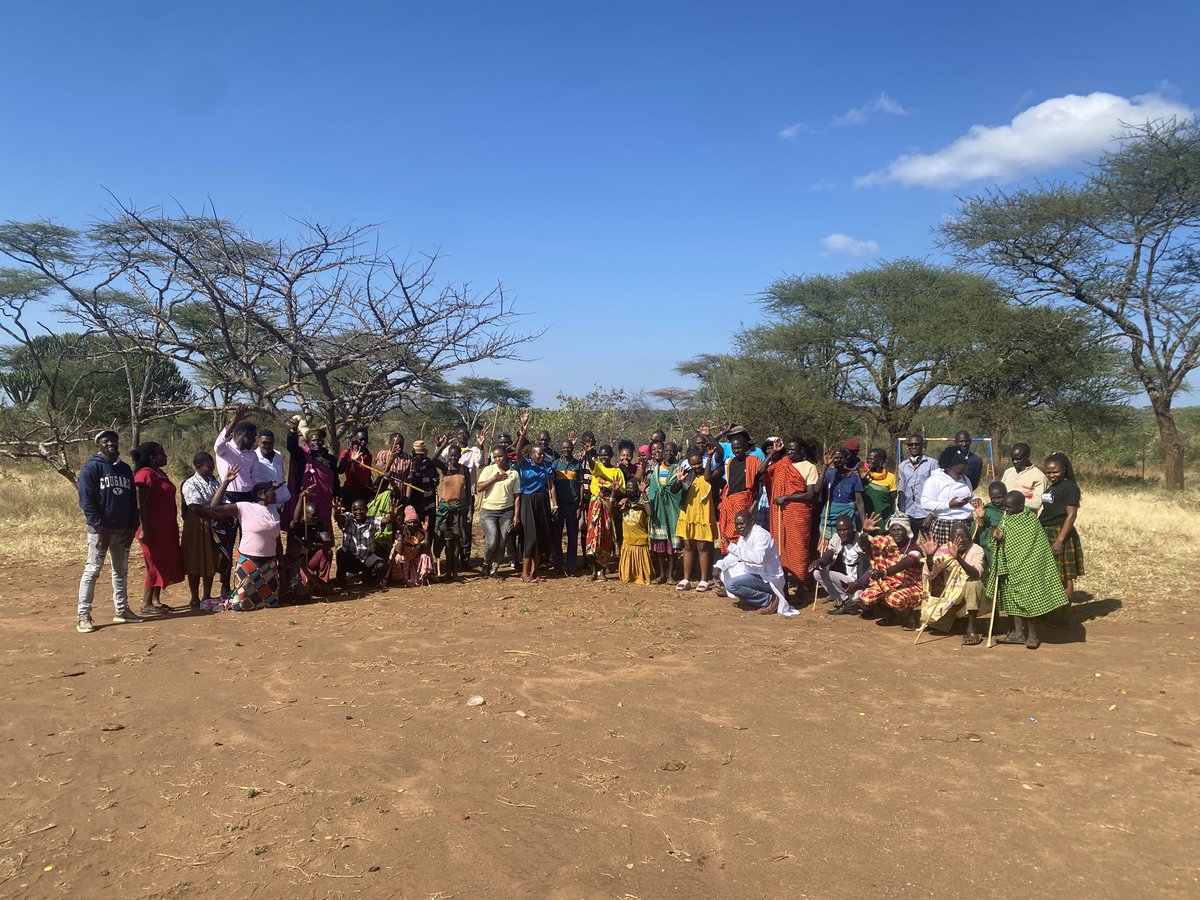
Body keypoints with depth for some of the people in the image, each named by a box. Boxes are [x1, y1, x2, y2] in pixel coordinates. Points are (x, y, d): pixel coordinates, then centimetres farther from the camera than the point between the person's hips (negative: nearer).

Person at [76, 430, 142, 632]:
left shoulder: (125, 469, 12)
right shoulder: (92, 467, -6)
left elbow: (132, 500, 13)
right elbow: (86, 501, -12)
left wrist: (132, 526, 4)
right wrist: (100, 528, -16)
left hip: (122, 530, 6)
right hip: (100, 529, -6)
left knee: (121, 570, 11)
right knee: (92, 570, -5)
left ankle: (121, 610, 20)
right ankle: (83, 615, -2)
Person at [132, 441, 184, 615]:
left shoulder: (159, 473, 13)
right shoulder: (145, 474, -15)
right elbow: (141, 505, -19)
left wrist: (173, 527, 22)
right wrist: (144, 530, -22)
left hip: (166, 528, 9)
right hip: (153, 528, -9)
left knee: (164, 564, 12)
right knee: (155, 564, -4)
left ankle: (156, 600, 19)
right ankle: (146, 604, 4)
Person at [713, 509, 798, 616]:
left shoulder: (762, 535, -21)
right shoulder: (744, 535, 9)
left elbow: (758, 558, -38)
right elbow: (734, 556, 17)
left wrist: (732, 547, -38)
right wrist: (719, 565, -3)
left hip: (768, 578, -10)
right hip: (753, 573, 10)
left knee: (731, 584, -28)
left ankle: (770, 599, -16)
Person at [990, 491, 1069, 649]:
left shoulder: (1032, 519, -8)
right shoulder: (1005, 522, 6)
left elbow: (1042, 545, -4)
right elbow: (1002, 547, 5)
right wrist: (999, 540, -14)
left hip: (1029, 567, -5)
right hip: (1011, 568, 5)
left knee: (1029, 599, -3)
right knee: (1013, 598, 6)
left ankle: (1032, 635, 7)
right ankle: (1018, 632, 13)